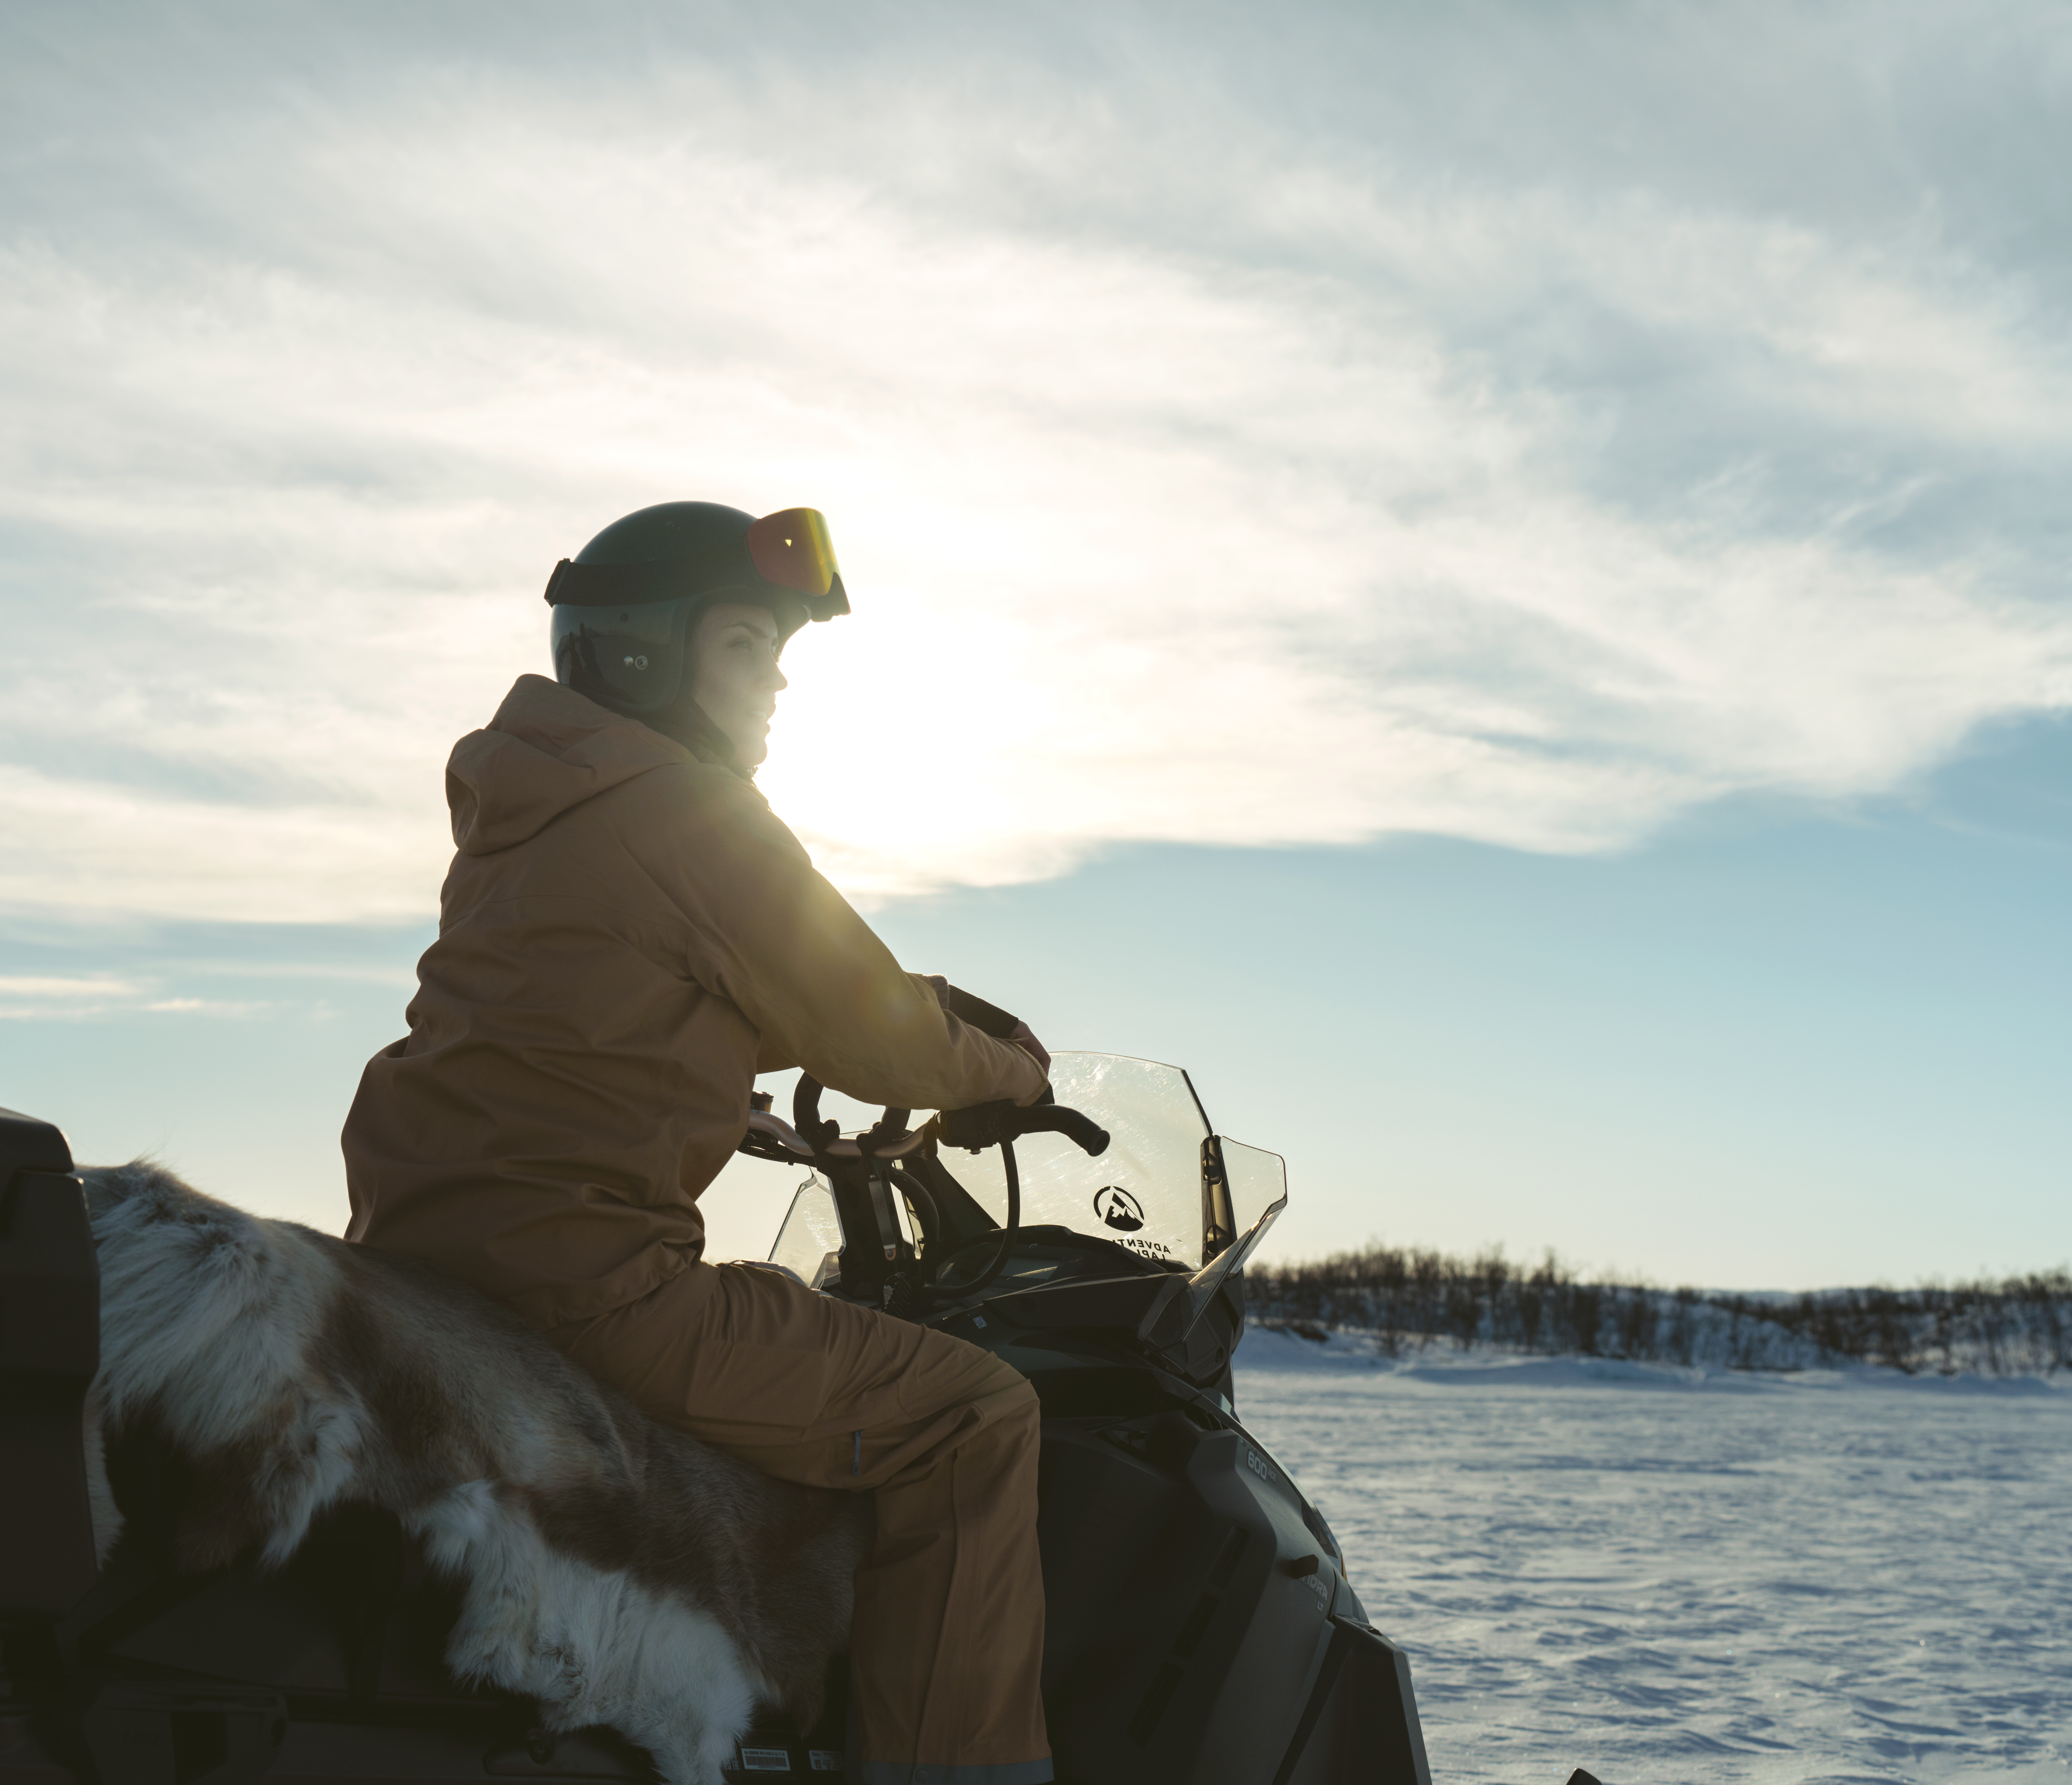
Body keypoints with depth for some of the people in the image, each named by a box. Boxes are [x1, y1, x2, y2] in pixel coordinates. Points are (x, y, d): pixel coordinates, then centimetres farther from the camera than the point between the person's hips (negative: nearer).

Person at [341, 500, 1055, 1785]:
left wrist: (934, 1032, 22)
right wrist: (1010, 1075, 15)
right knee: (971, 1417, -9)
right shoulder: (694, 816, -10)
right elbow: (862, 1033, -4)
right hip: (583, 1275, -10)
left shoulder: (526, 812, 19)